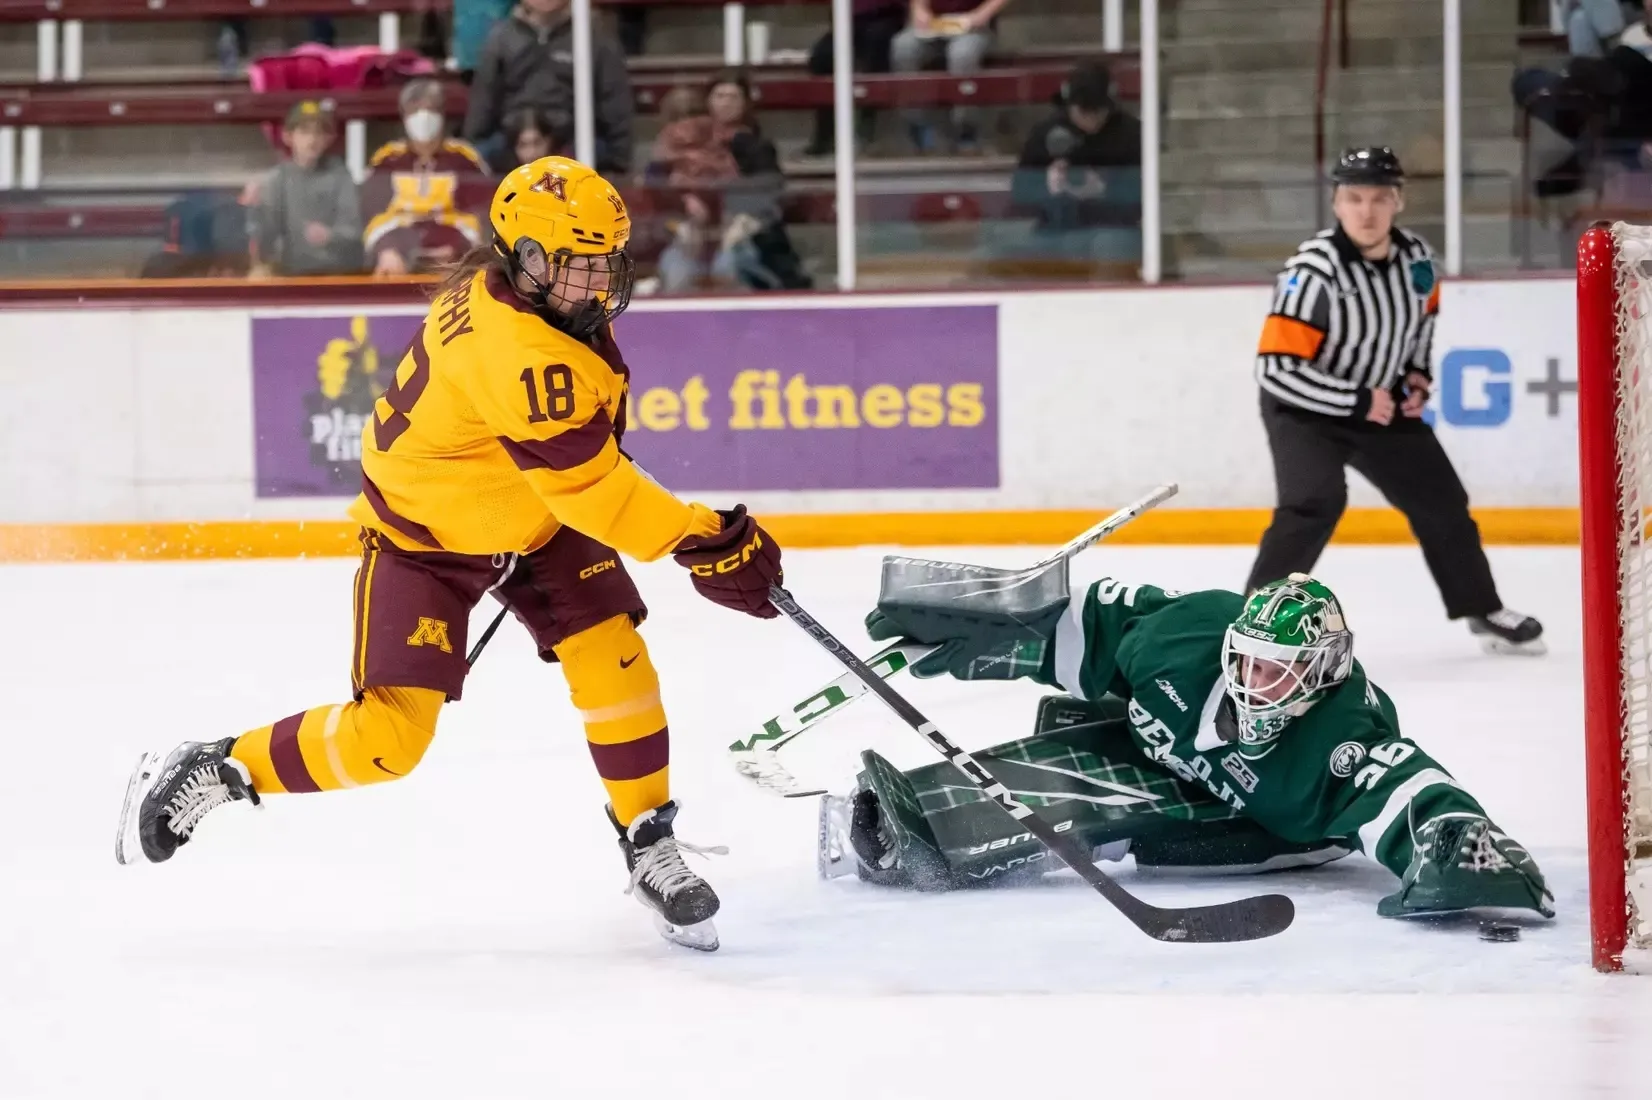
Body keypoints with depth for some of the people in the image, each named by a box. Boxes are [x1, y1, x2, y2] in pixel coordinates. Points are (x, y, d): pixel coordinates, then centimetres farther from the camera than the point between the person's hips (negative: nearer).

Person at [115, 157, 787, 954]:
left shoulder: (509, 284, -9)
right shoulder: (514, 346, -36)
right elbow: (586, 484, -36)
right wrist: (703, 542, -35)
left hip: (533, 515, 8)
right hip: (423, 533, -8)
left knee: (612, 656, -9)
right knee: (388, 736, -12)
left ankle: (650, 846, 3)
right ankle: (211, 772, 7)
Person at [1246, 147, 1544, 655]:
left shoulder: (1415, 256, -10)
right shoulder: (1314, 271, -30)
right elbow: (1277, 368, -31)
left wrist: (1417, 374, 3)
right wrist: (1356, 401, -27)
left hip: (1384, 402, 7)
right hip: (1304, 409, -7)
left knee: (1440, 499, 14)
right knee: (1315, 503, -29)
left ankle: (1483, 611, 35)